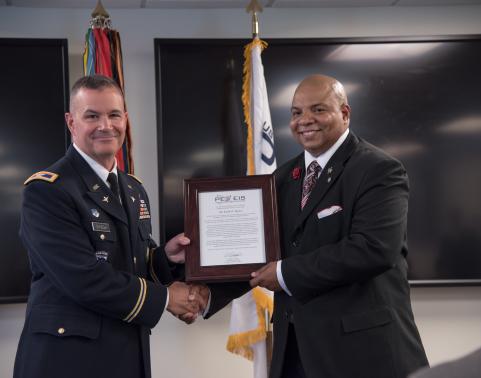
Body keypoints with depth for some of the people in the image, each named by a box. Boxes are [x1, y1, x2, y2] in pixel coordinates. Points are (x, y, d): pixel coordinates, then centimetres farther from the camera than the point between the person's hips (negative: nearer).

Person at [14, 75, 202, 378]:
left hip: (132, 352, 7)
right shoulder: (46, 190, -14)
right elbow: (84, 279, -21)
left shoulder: (134, 189, 11)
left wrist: (166, 257, -5)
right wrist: (164, 297, -12)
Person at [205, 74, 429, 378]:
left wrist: (287, 274, -18)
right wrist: (208, 295, -2)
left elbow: (373, 249, -23)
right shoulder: (284, 177, 12)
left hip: (361, 346, -6)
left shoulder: (380, 171, -10)